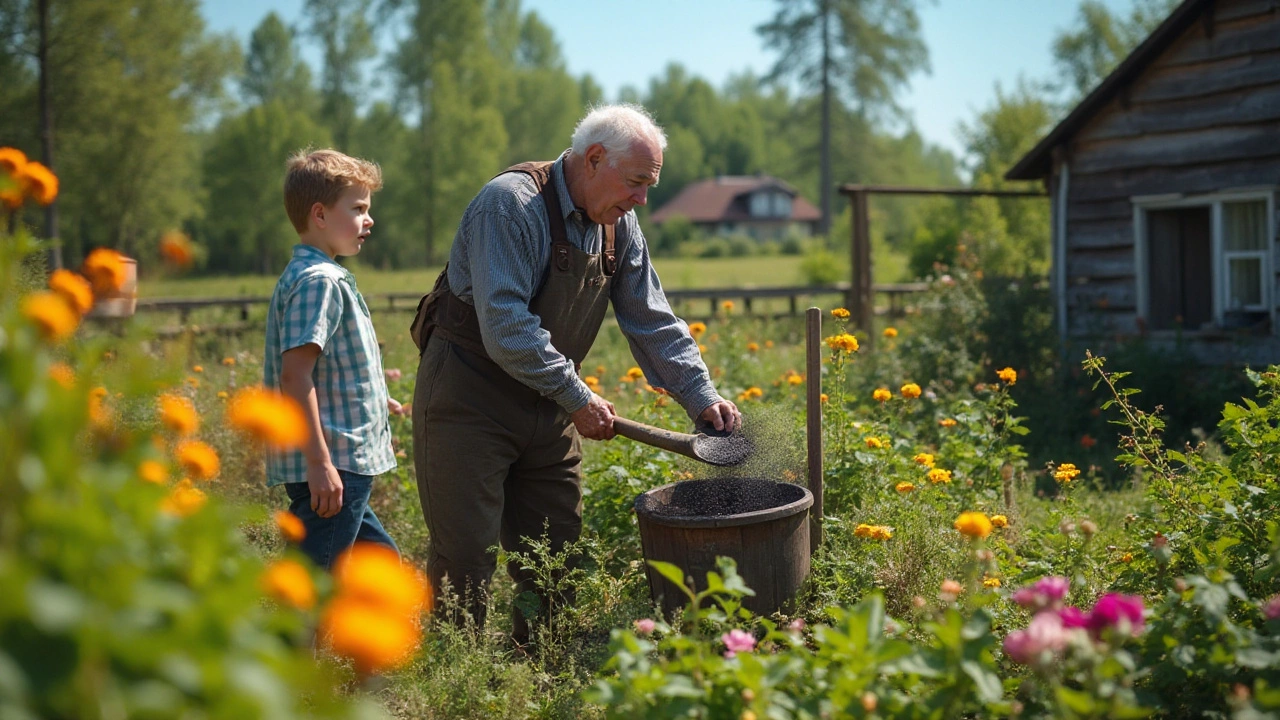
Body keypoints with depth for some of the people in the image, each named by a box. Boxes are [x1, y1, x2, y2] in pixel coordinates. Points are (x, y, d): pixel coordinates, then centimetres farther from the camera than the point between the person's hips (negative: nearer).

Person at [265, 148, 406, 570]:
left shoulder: (323, 276, 16)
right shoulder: (318, 280, -16)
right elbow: (295, 375, -24)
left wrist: (374, 399, 32)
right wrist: (320, 464, -26)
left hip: (342, 466, 11)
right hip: (331, 467, -11)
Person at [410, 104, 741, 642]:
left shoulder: (618, 226, 4)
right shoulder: (512, 204, -20)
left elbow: (653, 323, 9)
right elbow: (505, 327, -27)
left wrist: (701, 397, -3)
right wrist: (578, 399, -23)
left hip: (548, 410, 8)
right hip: (468, 403, -7)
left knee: (556, 557, 9)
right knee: (466, 560, -6)